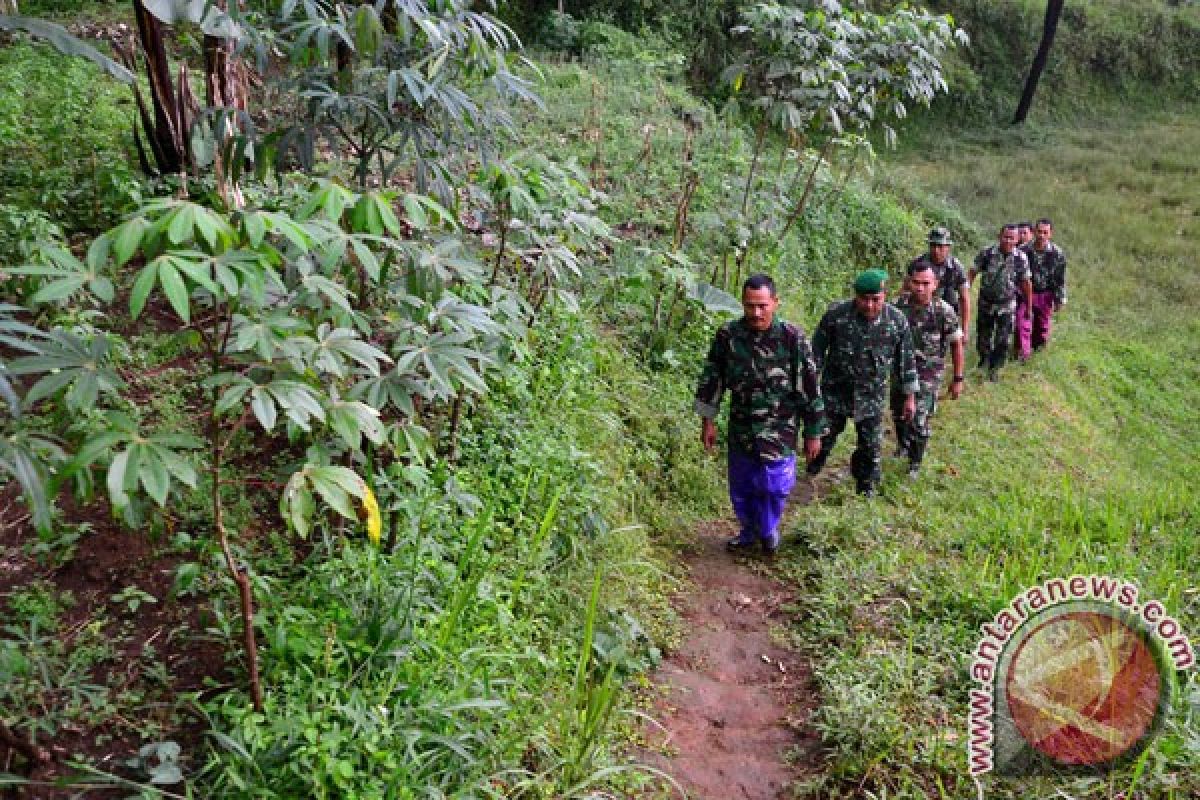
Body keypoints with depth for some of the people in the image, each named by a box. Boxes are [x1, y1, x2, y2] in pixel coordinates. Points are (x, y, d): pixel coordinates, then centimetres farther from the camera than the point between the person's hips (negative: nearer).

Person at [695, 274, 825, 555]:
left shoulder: (792, 338, -14)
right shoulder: (728, 335, -7)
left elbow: (810, 387, -7)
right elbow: (711, 378, 5)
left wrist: (813, 433, -3)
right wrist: (707, 421, 6)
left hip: (779, 431, -3)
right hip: (740, 429, 3)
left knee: (773, 487, -1)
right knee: (740, 488, 12)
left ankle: (768, 530, 28)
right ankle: (749, 532, 37)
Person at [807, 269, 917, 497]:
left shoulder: (897, 321, -8)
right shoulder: (836, 314, -13)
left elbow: (905, 361, 2)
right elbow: (817, 350, -4)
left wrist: (909, 397, 5)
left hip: (872, 399, 1)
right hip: (834, 393, -1)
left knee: (871, 448, 9)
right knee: (822, 441, 9)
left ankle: (867, 492, 29)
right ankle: (808, 479, 34)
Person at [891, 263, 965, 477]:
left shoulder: (943, 311, -16)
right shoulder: (900, 305, -7)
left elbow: (956, 345, -8)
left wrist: (957, 379, -7)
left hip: (927, 375, -4)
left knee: (918, 421, -4)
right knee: (898, 415, 18)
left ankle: (915, 463, 20)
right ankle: (904, 446, 48)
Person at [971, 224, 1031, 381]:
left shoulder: (1021, 258, -11)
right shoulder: (987, 253, -14)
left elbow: (1026, 283, -2)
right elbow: (973, 273, -5)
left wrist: (1029, 307, 3)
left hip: (1007, 305, 0)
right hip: (986, 303, 0)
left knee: (1003, 341, -2)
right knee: (983, 337, 14)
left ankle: (994, 368, 17)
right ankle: (984, 358, 44)